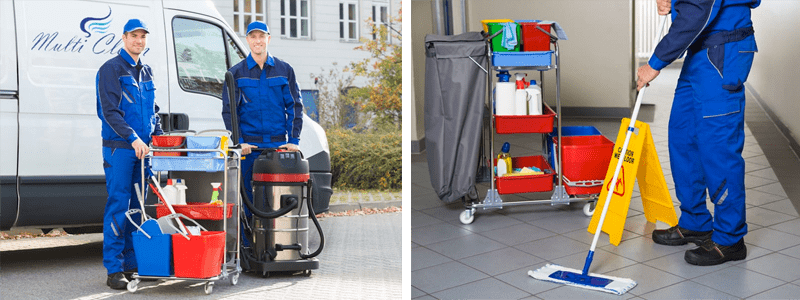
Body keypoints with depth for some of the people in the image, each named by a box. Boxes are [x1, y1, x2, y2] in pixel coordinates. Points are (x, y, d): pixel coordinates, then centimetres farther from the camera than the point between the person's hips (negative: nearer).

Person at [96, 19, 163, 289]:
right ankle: (114, 269, -3)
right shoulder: (111, 69, -3)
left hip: (142, 148, 7)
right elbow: (110, 111, -12)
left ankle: (131, 262, 17)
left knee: (137, 206, 9)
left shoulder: (146, 72, 18)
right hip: (118, 147, -7)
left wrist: (160, 137, 10)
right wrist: (133, 138, -21)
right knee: (118, 206, -7)